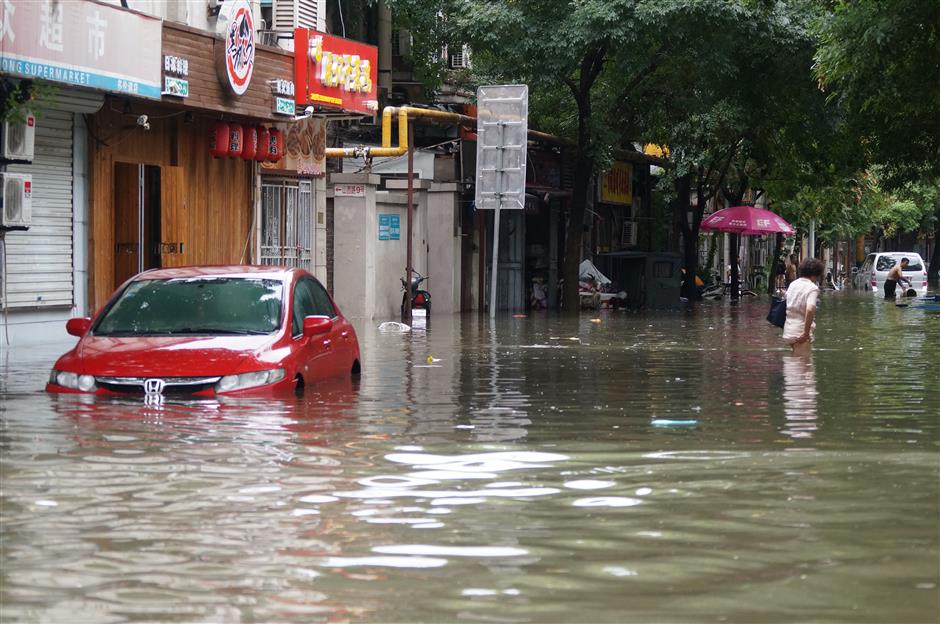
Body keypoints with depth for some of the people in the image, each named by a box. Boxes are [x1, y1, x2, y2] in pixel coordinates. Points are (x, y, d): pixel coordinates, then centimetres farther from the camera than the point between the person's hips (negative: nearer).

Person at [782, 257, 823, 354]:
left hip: (788, 332, 8)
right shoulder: (813, 288, -12)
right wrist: (806, 333, -21)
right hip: (800, 334, -8)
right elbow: (810, 310, -27)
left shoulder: (793, 284, 11)